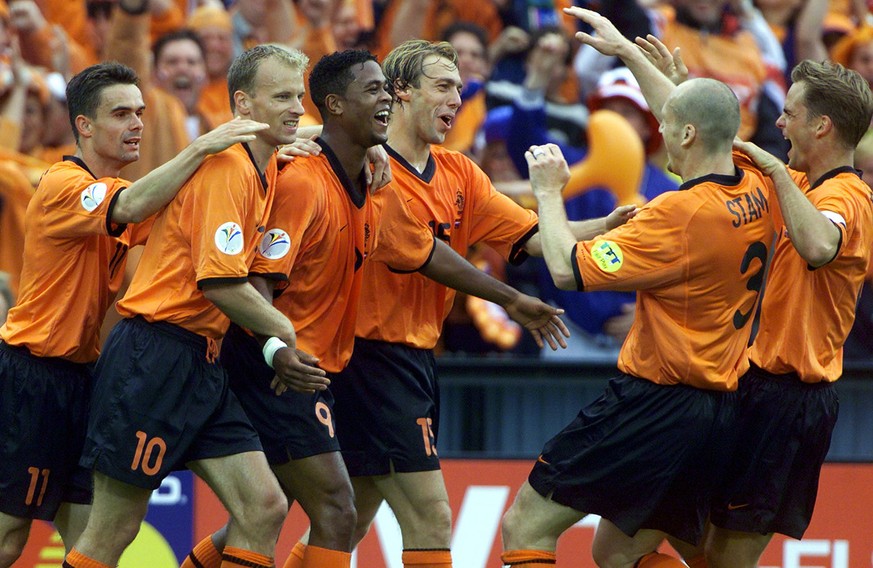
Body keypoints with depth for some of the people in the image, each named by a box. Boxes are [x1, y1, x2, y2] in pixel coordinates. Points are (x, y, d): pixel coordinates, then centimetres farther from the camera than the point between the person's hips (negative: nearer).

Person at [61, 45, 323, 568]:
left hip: (201, 367, 9)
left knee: (265, 509, 0)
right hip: (153, 358, -9)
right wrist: (285, 334, -7)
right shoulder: (225, 167, -15)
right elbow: (219, 283, -21)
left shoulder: (263, 170, 14)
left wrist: (274, 349, 3)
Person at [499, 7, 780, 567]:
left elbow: (568, 269, -17)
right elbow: (697, 122, 25)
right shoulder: (757, 191, 5)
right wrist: (628, 52, 31)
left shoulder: (680, 214, -20)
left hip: (653, 403, -9)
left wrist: (549, 190, -2)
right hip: (720, 411, 9)